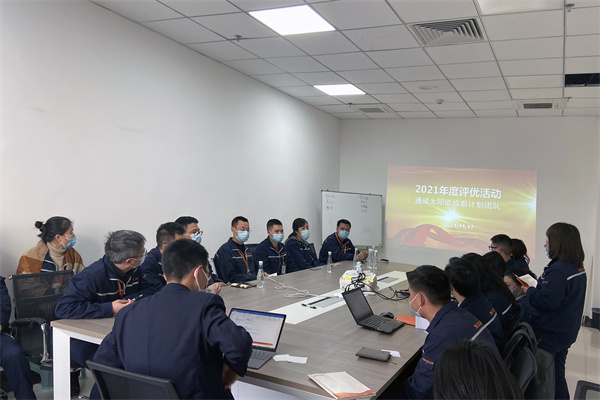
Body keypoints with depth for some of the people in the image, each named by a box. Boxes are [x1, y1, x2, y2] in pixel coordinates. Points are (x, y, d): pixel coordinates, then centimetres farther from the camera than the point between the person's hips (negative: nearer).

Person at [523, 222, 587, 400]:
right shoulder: (579, 268, 6)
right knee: (557, 373, 21)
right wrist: (535, 288, 8)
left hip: (548, 334, -9)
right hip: (566, 332, 9)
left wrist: (528, 290, -13)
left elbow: (547, 301, -29)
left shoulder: (558, 270, -25)